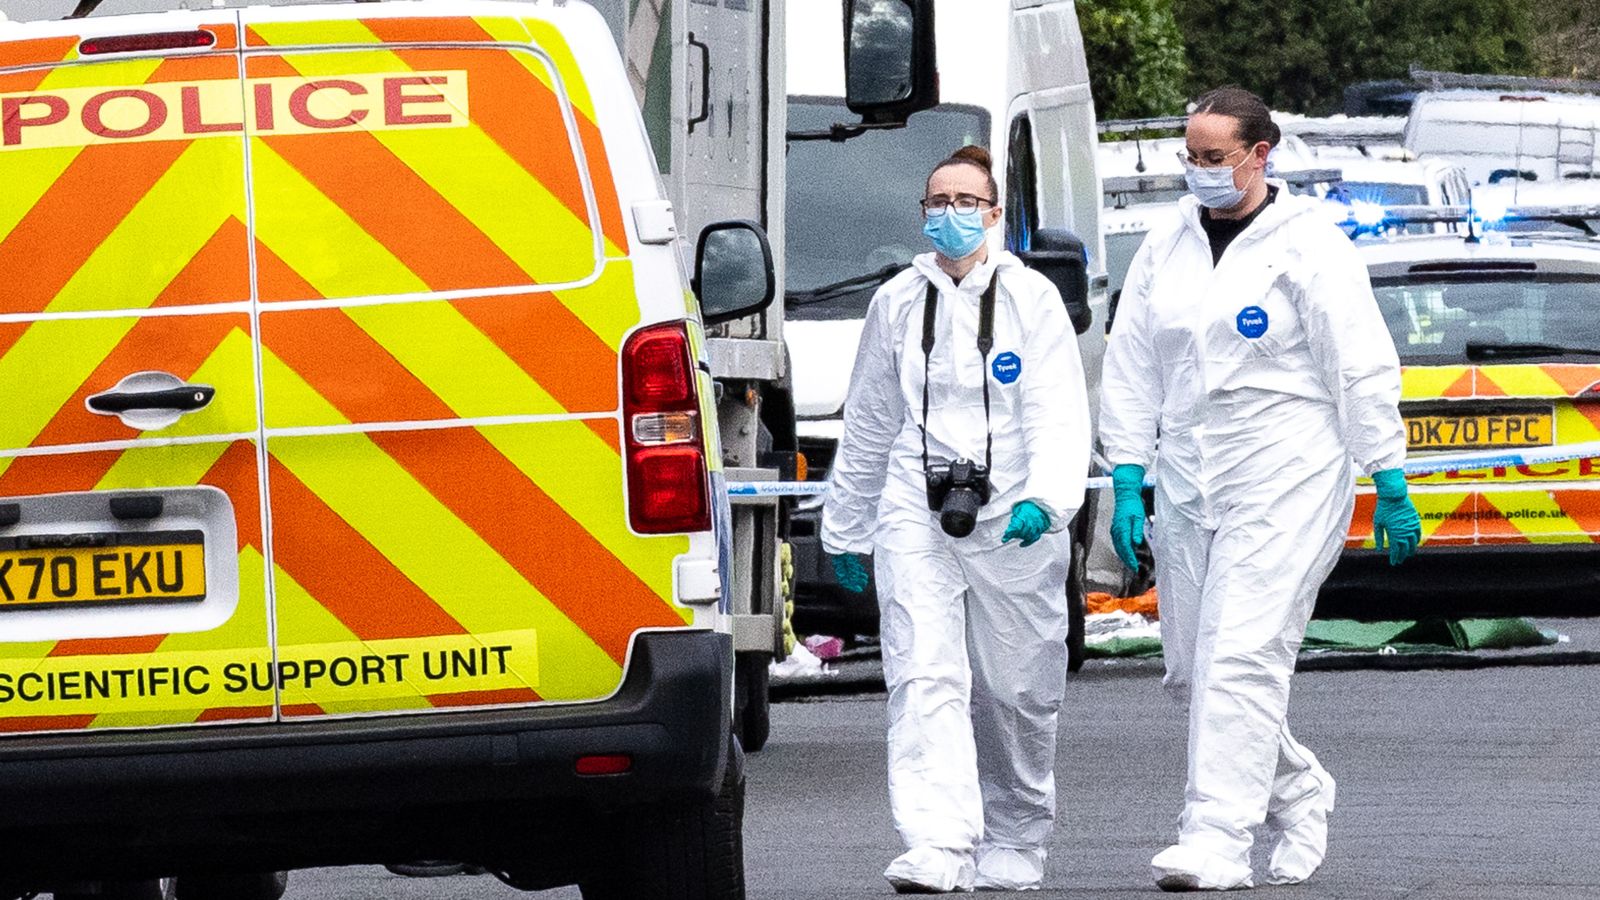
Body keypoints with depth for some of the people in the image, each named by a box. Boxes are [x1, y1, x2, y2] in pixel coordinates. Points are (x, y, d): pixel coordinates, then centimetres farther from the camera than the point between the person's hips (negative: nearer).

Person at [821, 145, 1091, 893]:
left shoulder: (1030, 299, 3)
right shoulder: (897, 303, 11)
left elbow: (1059, 413, -5)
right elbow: (867, 423, 19)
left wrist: (1044, 498, -22)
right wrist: (846, 529, 22)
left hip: (1014, 521, -1)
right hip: (917, 516, 1)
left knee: (1017, 692, 6)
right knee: (925, 679, -14)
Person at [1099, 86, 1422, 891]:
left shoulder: (1308, 245, -4)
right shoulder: (1166, 249, 11)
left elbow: (1363, 367, -5)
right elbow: (1131, 370, 14)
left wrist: (1389, 486, -7)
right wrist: (1126, 482, 6)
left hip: (1288, 485, -6)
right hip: (1189, 487, 6)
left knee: (1241, 658, -15)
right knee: (1191, 672, 6)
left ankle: (1215, 844, -18)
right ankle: (1299, 794, 28)